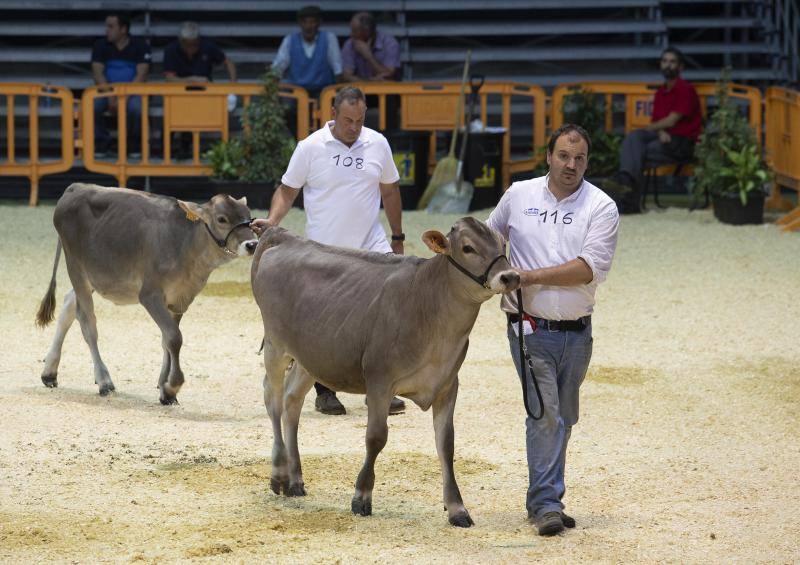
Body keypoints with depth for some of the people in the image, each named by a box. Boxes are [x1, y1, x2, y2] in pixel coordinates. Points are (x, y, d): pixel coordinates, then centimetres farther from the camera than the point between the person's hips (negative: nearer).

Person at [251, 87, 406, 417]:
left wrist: (397, 239, 15)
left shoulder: (377, 145, 3)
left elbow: (389, 192, 14)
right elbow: (287, 190, -1)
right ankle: (324, 392, 18)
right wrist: (272, 222, -17)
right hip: (323, 252, -2)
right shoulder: (311, 147, -5)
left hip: (370, 248, 2)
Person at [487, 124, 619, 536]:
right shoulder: (519, 195, 4)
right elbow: (488, 236, 24)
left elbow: (592, 268, -14)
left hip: (577, 331, 2)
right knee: (545, 414, -13)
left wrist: (532, 276, -18)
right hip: (531, 328, -2)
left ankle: (545, 498, 23)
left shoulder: (601, 207, -3)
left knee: (563, 419, 12)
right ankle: (545, 505, -12)